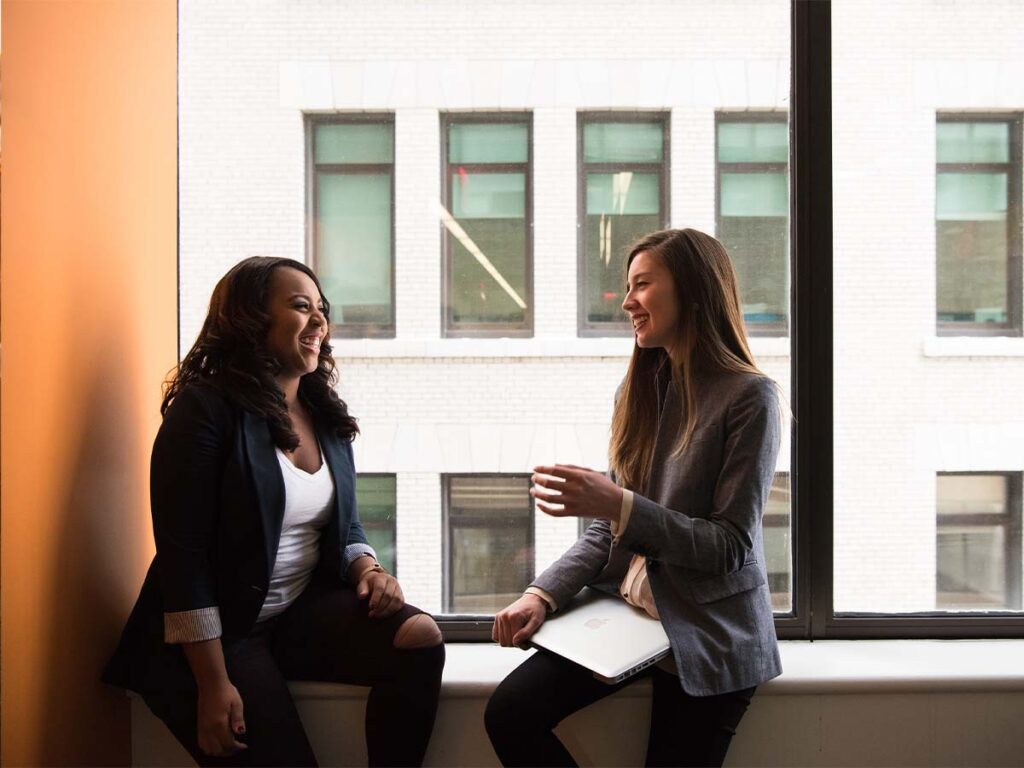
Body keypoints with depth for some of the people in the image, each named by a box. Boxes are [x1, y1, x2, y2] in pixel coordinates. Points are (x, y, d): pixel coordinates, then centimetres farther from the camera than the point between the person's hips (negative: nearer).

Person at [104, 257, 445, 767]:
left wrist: (368, 569, -7)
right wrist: (213, 684, -20)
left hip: (304, 611, 6)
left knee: (420, 637, -18)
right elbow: (183, 555, -17)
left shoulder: (326, 417, 8)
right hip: (219, 630, -6)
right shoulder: (205, 410, -13)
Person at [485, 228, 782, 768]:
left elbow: (731, 547, -15)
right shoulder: (641, 389, 7)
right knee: (509, 714, -12)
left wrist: (620, 505, -25)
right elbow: (608, 529, 8)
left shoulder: (748, 396, -12)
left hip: (708, 637, -5)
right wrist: (543, 594, -7)